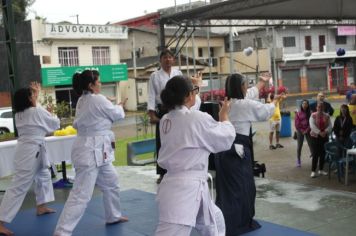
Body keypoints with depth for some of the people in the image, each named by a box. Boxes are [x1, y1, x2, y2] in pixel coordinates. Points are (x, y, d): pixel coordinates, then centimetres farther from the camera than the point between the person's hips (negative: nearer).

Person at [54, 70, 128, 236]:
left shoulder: (82, 101, 10)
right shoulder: (98, 100, -16)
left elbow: (77, 124, 17)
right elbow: (118, 115, -4)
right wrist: (119, 106, 19)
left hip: (96, 151, 10)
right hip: (91, 151, -10)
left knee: (111, 182, 24)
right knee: (81, 194, -10)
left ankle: (113, 216, 40)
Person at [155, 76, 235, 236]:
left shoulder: (165, 120, 7)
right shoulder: (197, 118, -15)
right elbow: (226, 139, 0)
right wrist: (224, 116, 17)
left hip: (180, 185, 9)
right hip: (185, 189, -9)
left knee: (213, 222, 28)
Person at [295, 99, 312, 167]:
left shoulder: (310, 113, -1)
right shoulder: (298, 113, -2)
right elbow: (297, 124, -2)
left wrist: (307, 130, -10)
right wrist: (301, 131, -7)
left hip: (308, 131, 0)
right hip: (300, 131, 0)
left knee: (311, 145, -2)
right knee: (299, 146, 2)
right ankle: (298, 160, 8)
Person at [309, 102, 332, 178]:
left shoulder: (327, 116, 6)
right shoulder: (313, 115, -3)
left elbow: (330, 126, -1)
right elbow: (312, 125, -14)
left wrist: (325, 132, -18)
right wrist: (319, 132, -22)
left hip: (325, 137, 4)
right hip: (315, 136, -4)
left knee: (323, 154, 8)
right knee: (315, 154, -6)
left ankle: (321, 170, 20)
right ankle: (313, 171, -3)